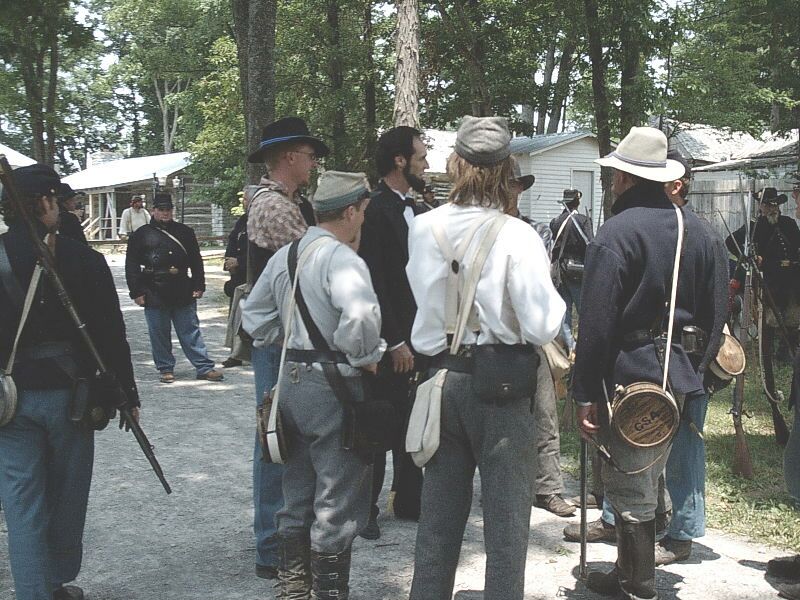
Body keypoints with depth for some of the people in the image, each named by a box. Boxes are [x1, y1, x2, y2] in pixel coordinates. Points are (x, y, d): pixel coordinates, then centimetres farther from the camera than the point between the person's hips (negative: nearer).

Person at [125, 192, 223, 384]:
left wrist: (198, 286, 5)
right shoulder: (141, 235, 3)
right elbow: (131, 266, 2)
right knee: (159, 334, 6)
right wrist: (136, 292, -4)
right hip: (154, 294, -1)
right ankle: (166, 369, 18)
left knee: (191, 331, 5)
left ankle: (205, 368, 6)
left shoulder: (184, 232, 10)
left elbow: (196, 261, 12)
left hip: (183, 293, 1)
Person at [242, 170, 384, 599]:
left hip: (291, 379, 9)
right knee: (338, 501, 4)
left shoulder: (285, 255, 10)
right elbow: (361, 314, -34)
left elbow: (255, 315, 18)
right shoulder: (342, 257, -17)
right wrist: (364, 357, -17)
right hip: (333, 384, -9)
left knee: (297, 488, 20)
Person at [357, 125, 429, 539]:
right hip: (388, 339, -8)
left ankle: (408, 501, 27)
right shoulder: (375, 210, -13)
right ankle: (364, 509, 15)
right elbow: (374, 283, -17)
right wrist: (395, 342, -18)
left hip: (419, 335, 8)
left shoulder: (418, 211, 13)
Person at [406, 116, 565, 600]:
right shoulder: (516, 236, -15)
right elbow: (542, 328, -15)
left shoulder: (423, 228, -2)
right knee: (506, 522, 8)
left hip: (441, 377, 5)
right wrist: (552, 295, 2)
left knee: (439, 516, 17)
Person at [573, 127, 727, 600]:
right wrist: (698, 368, 21)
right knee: (648, 480, 19)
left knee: (631, 491, 2)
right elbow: (714, 312, 14)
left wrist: (585, 393, -14)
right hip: (680, 376, 8)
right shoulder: (697, 230, 9)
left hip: (630, 377, -8)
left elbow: (597, 323, -18)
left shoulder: (616, 234, -14)